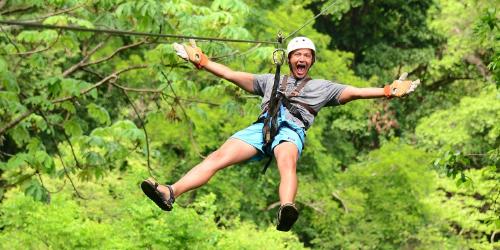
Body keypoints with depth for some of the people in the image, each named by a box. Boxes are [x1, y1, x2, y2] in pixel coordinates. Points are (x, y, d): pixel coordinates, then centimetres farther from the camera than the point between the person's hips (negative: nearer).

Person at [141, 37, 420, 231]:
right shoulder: (271, 80, 36)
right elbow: (234, 75, 33)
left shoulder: (322, 86, 30)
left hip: (292, 129, -2)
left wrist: (388, 91, 9)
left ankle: (287, 210, -70)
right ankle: (170, 193, -42)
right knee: (220, 156, -24)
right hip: (263, 125, 2)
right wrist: (201, 61, 27)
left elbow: (354, 92, 21)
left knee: (287, 161, -40)